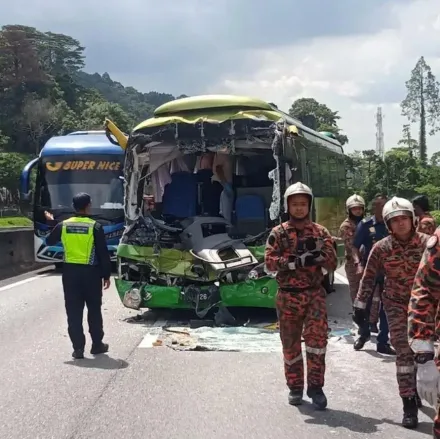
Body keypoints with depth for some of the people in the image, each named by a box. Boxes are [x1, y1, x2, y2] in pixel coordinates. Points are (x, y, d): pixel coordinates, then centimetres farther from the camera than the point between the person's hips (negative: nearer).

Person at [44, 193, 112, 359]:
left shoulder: (63, 225, -1)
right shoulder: (95, 226, -10)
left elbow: (50, 241, 17)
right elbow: (103, 253, -8)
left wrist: (51, 222, 32)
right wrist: (106, 275, 0)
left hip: (70, 272, 2)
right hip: (90, 272, -2)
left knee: (74, 311, 6)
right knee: (94, 310, 12)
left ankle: (78, 347, 4)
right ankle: (97, 344, 20)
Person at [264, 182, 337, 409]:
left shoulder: (320, 232, 7)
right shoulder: (278, 233, 3)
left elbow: (332, 264, 3)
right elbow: (270, 261, -11)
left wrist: (320, 251, -17)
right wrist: (298, 260, -22)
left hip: (314, 293, 0)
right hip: (288, 296, 0)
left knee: (317, 337, -15)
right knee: (290, 343, 8)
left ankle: (315, 386, -4)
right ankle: (295, 387, 23)